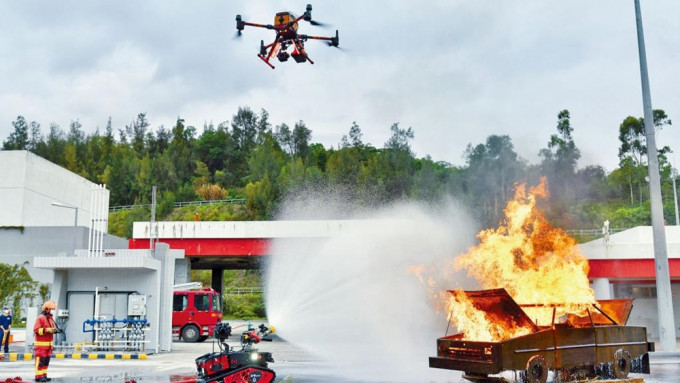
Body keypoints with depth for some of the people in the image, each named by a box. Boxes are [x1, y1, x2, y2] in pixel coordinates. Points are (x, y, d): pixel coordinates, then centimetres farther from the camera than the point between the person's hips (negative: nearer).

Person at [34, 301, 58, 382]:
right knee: (40, 360, -7)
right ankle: (38, 376, -3)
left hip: (48, 343, 9)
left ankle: (44, 375, 17)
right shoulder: (40, 318, -13)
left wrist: (53, 329, 7)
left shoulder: (51, 318, 16)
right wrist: (47, 330, -24)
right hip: (41, 344, -9)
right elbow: (36, 330, -18)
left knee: (46, 361, 11)